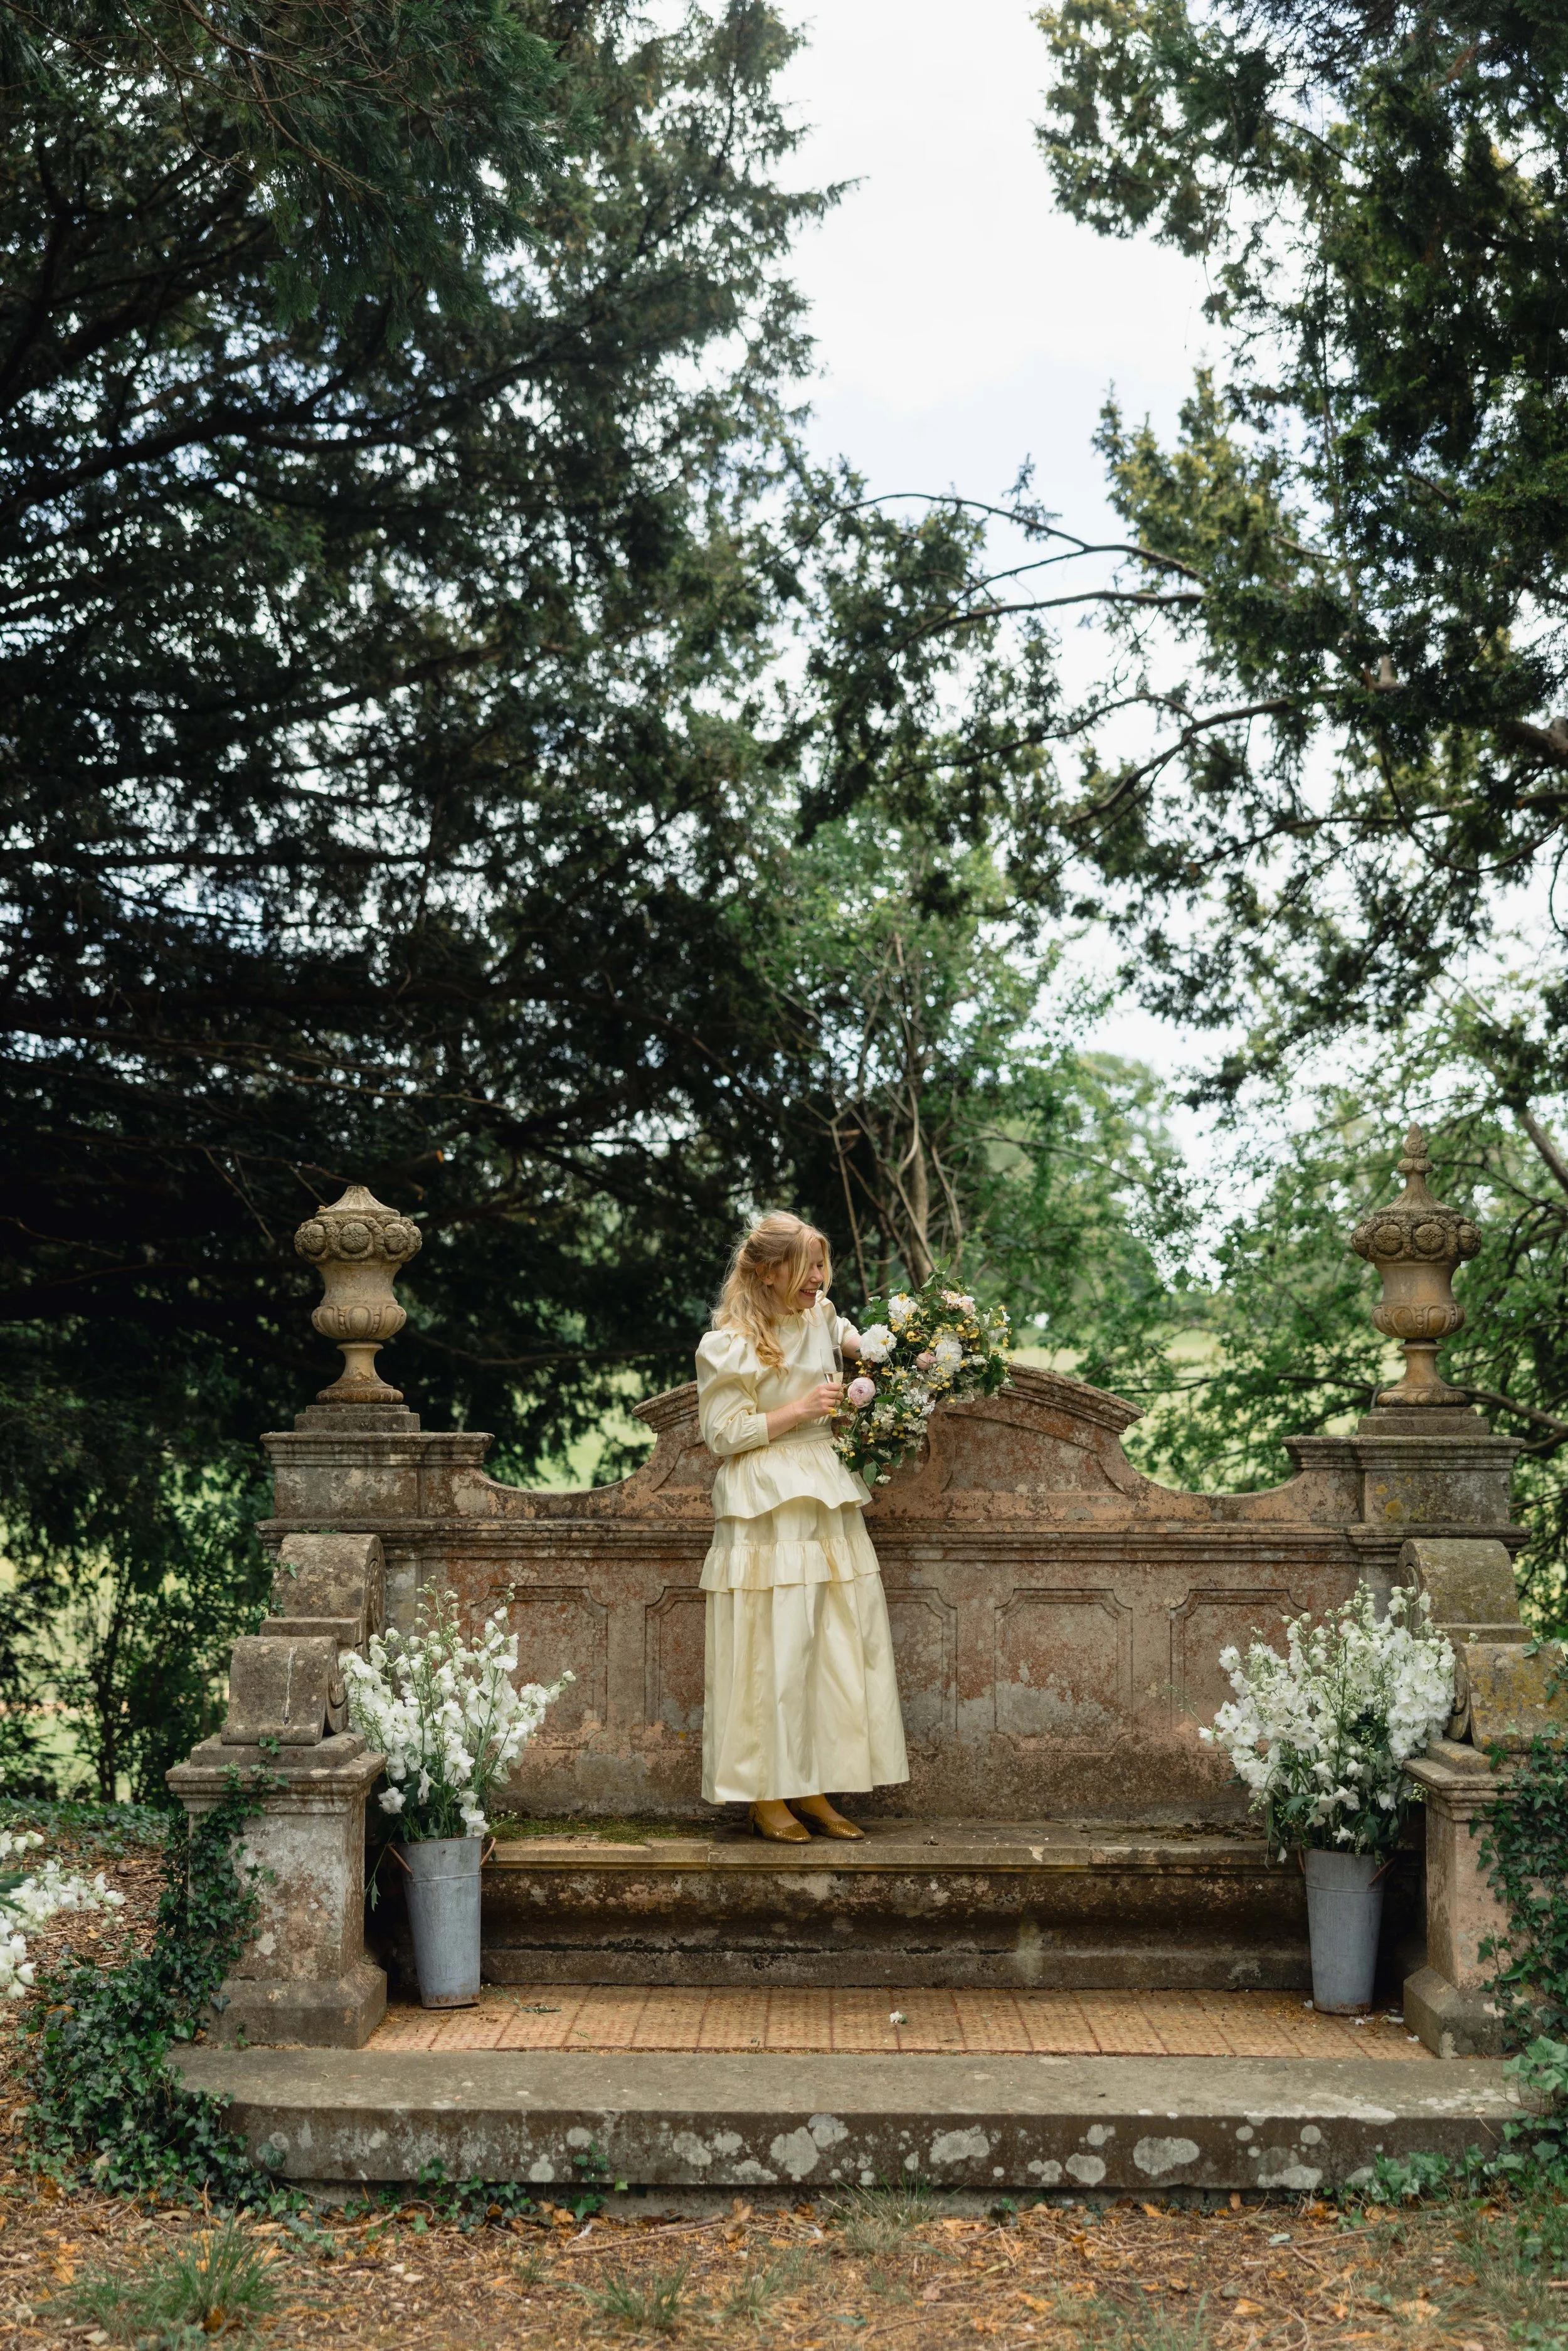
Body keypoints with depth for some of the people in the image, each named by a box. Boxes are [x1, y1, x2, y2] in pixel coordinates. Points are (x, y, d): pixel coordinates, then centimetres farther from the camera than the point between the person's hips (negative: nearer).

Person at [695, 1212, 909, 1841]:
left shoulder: (821, 1321, 12)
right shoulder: (729, 1346, -7)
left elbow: (851, 1338, 35)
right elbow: (724, 1434, -9)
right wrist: (800, 1410, -13)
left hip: (827, 1506, 7)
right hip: (765, 1513, -7)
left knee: (835, 1649, 5)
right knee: (771, 1653, -5)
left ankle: (812, 1789, 12)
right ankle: (765, 1795, 4)